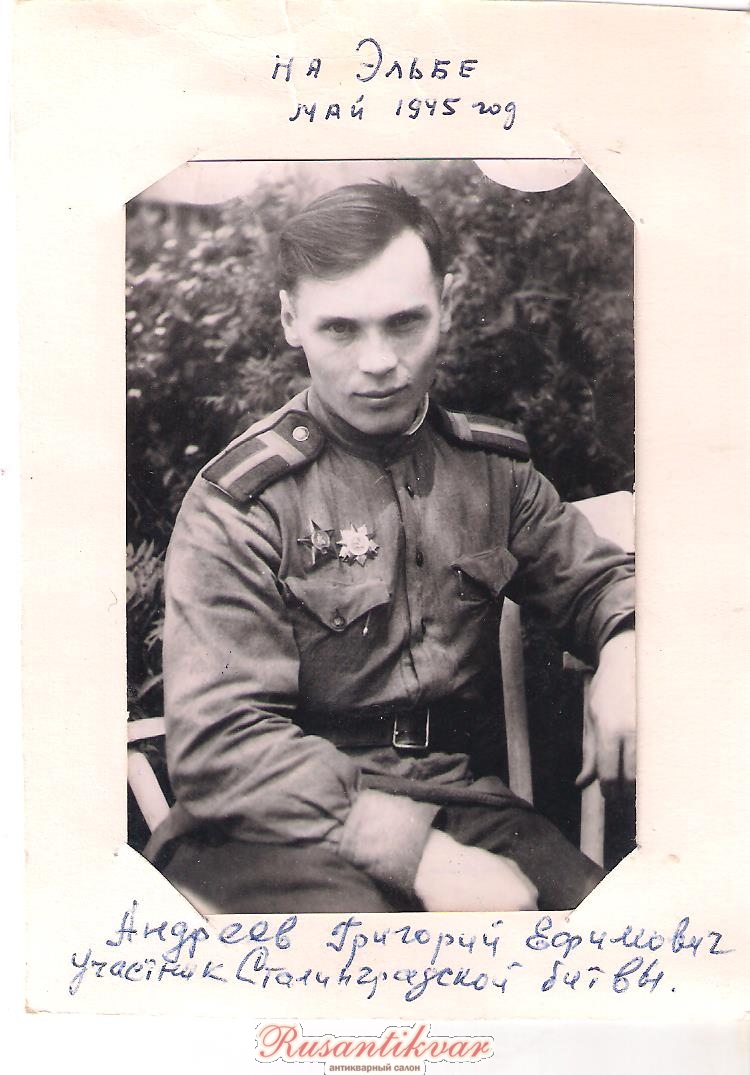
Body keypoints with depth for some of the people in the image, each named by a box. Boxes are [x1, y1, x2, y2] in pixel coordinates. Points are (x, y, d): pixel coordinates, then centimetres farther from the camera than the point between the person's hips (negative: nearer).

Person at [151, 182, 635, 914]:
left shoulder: (492, 469, 9)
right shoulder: (238, 503, -6)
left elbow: (595, 580, 22)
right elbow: (222, 743, -13)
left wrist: (623, 653, -4)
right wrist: (418, 854, -22)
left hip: (461, 805, 5)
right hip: (287, 830, -4)